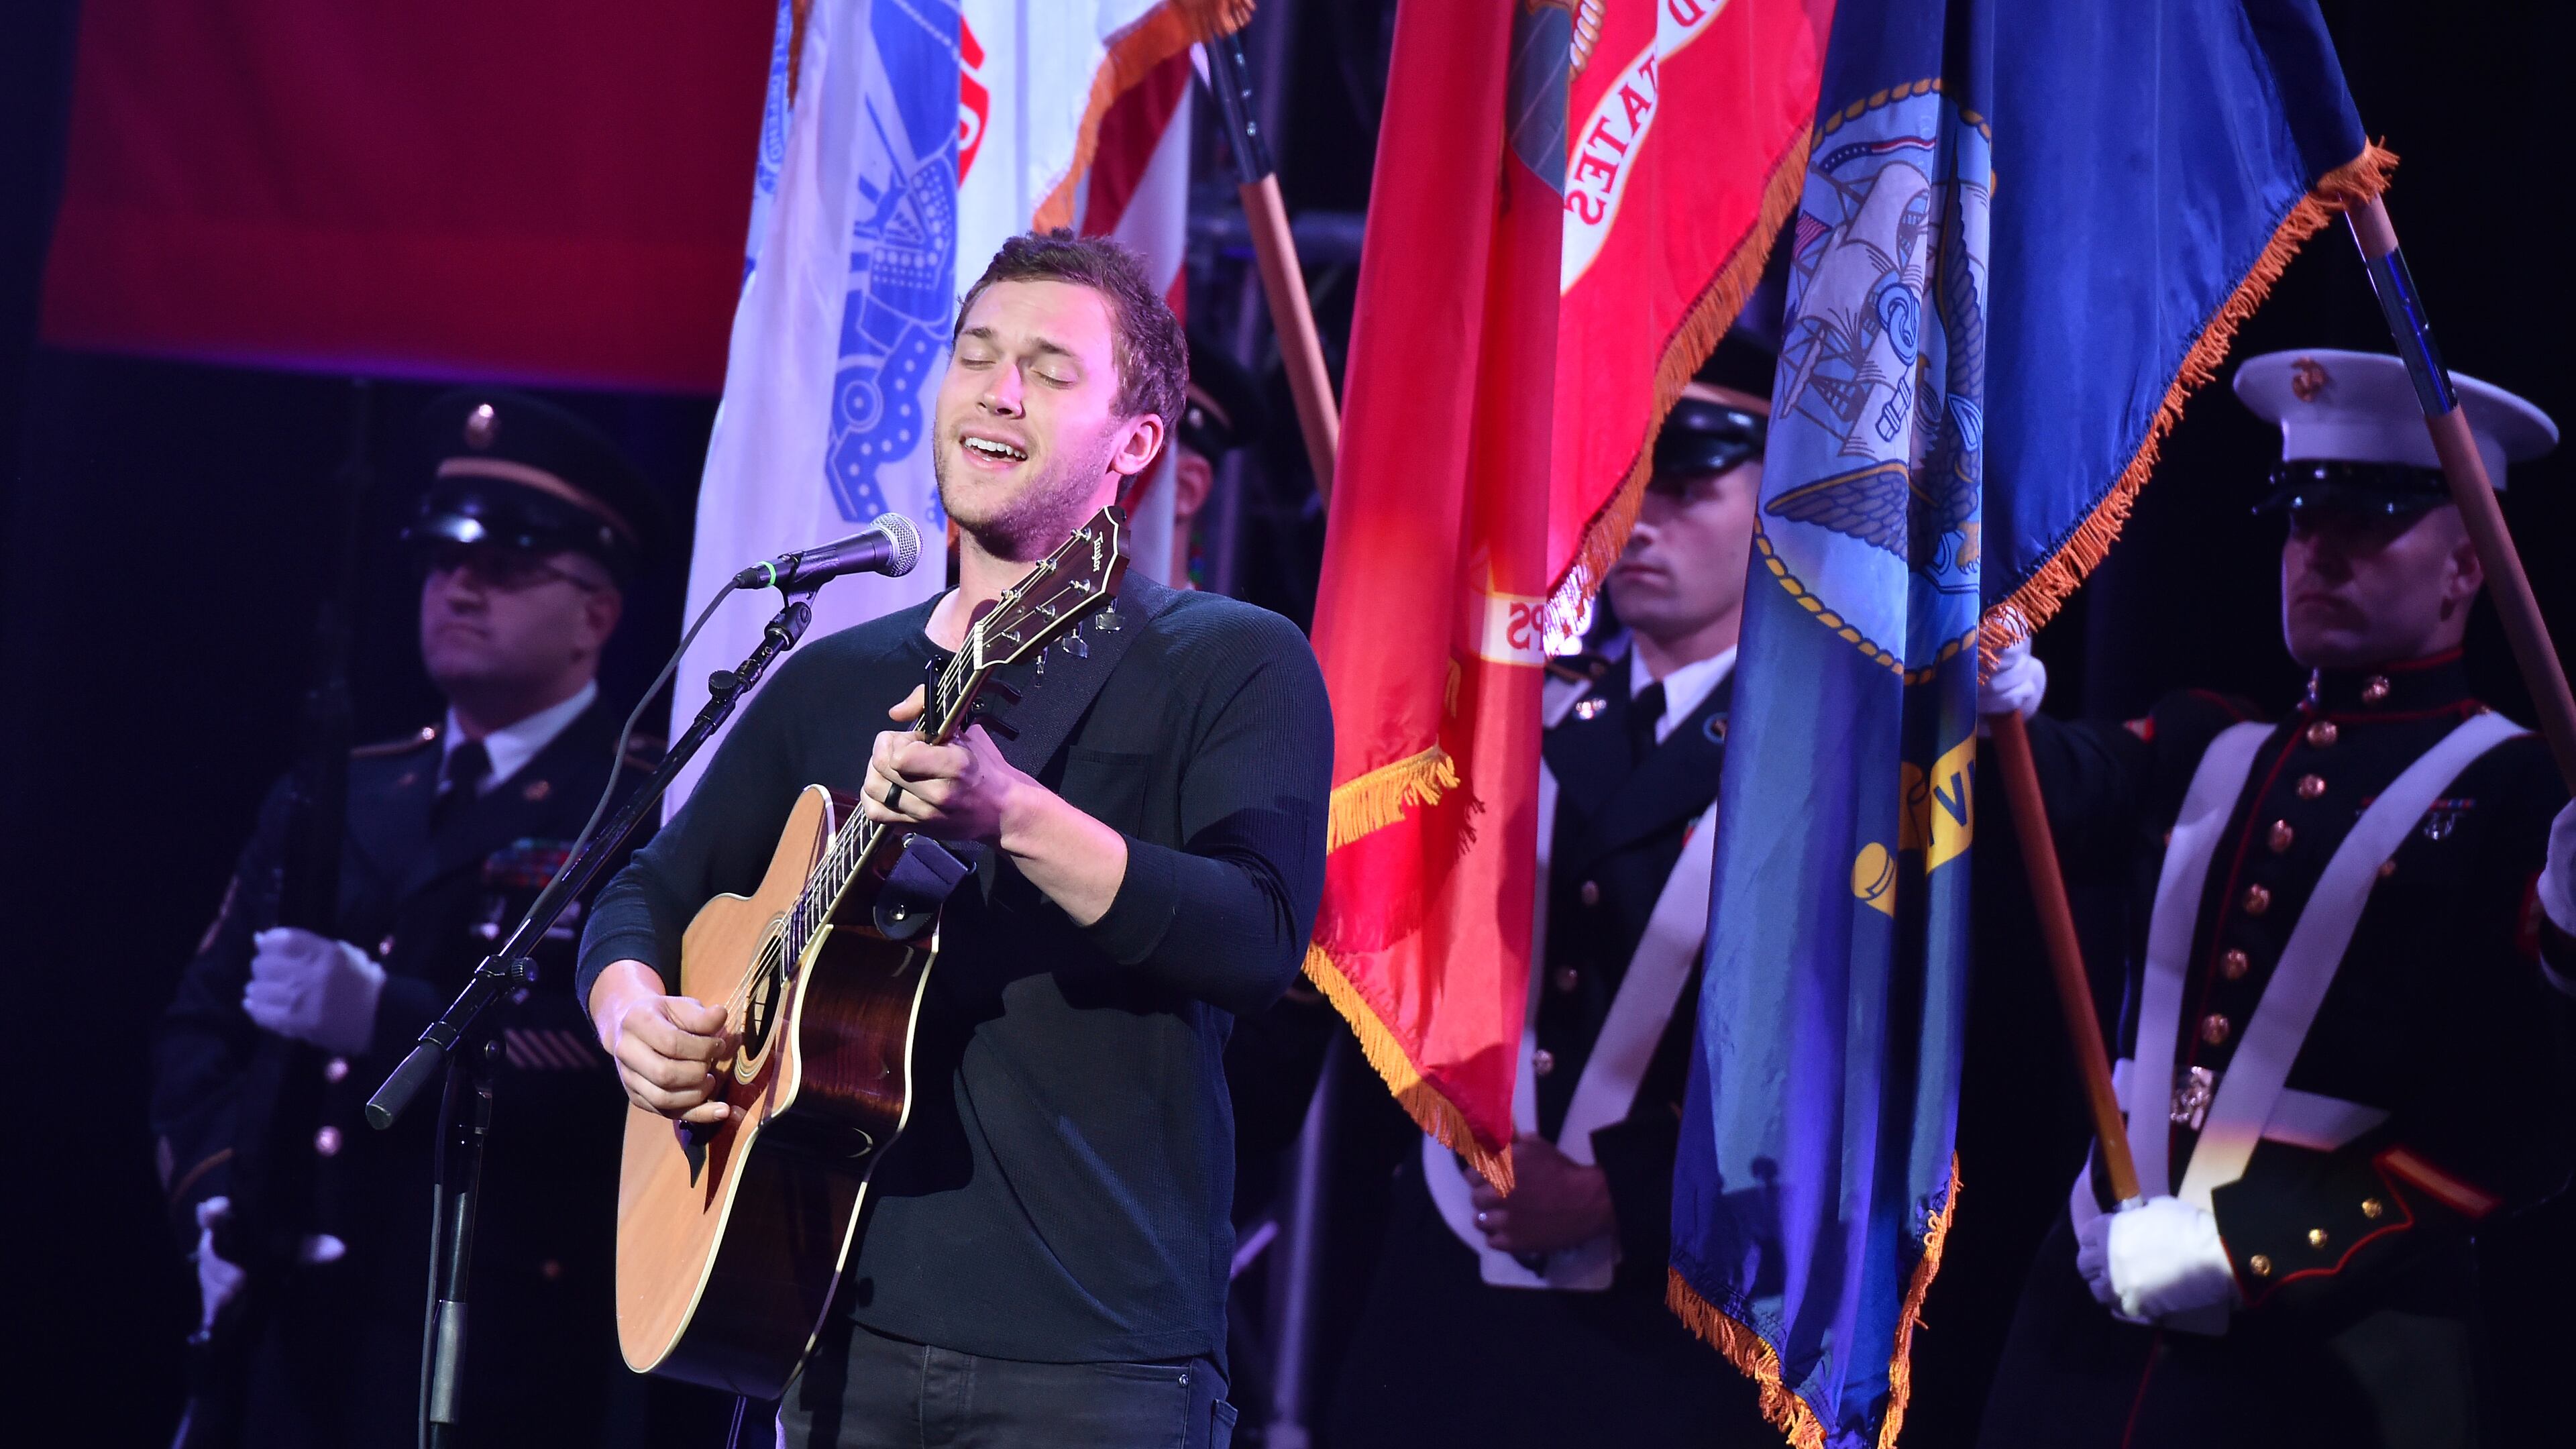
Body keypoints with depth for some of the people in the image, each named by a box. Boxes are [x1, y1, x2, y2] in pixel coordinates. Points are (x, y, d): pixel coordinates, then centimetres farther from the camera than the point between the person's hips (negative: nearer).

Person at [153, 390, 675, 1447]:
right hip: (290, 1338, 5)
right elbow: (200, 1029, 16)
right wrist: (216, 1197, -2)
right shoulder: (328, 801, 18)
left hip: (497, 1351, -5)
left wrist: (387, 1016, -24)